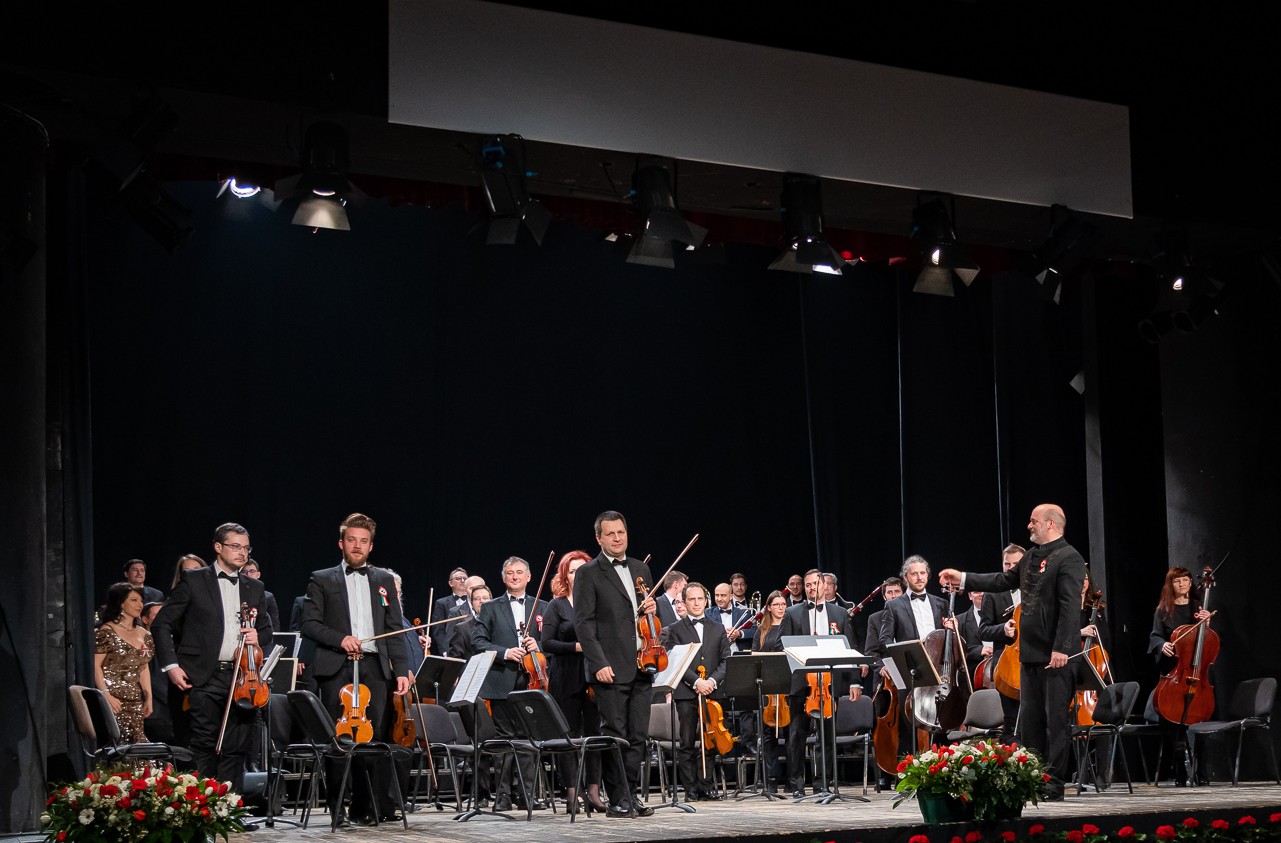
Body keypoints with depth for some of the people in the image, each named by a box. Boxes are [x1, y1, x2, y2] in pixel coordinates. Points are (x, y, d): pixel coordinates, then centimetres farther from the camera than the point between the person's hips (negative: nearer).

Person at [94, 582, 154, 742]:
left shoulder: (143, 634, 16)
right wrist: (106, 694, -18)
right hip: (114, 700, -6)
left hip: (136, 702, 6)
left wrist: (148, 697, 12)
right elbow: (95, 665, -9)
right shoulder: (107, 631, -4)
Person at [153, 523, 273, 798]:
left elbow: (266, 629, 26)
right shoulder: (194, 580, 2)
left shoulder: (254, 589, 16)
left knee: (235, 751, 3)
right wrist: (171, 665, -8)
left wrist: (258, 638, 1)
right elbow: (162, 623, 1)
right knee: (204, 748, -6)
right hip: (203, 679, -4)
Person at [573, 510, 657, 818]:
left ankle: (631, 794, 16)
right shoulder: (588, 573, -2)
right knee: (614, 735, -3)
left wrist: (652, 607, 2)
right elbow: (584, 623, -7)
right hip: (611, 669, -6)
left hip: (642, 666, 6)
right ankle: (618, 800, 1)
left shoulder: (641, 569, 16)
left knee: (638, 735, 8)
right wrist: (599, 663, -16)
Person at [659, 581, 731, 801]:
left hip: (712, 692, 2)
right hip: (686, 693, -2)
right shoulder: (675, 630, 6)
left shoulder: (718, 630, 15)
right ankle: (691, 788, 4)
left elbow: (725, 660, 8)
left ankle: (705, 785, 8)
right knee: (687, 744, 0)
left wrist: (713, 680, -9)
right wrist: (696, 681, -15)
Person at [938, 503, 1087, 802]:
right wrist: (963, 579, 22)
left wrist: (1061, 649, -24)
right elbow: (1004, 581, 25)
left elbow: (1070, 606, -19)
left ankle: (1054, 785, 1)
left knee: (1056, 720, -3)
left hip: (1056, 656, -9)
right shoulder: (1032, 555, 14)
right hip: (1030, 653, 9)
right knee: (1029, 720, 11)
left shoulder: (1068, 558, -13)